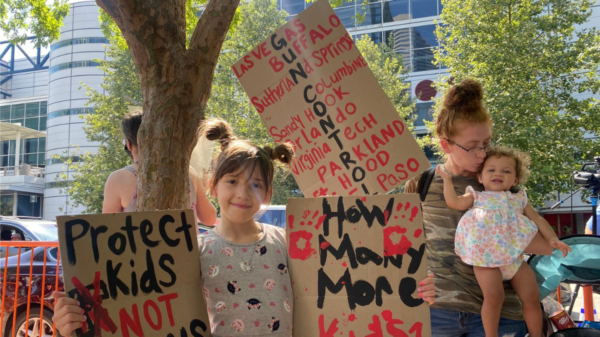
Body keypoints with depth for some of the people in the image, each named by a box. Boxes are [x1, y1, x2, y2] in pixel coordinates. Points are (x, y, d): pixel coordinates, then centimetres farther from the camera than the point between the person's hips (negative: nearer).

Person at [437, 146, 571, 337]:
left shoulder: (519, 199, 20)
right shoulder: (477, 197, 10)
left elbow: (537, 219, 18)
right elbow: (453, 202, -4)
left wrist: (553, 238, 4)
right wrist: (447, 179, 2)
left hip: (515, 257, 4)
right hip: (487, 257, -4)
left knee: (532, 297, 6)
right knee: (494, 297, -14)